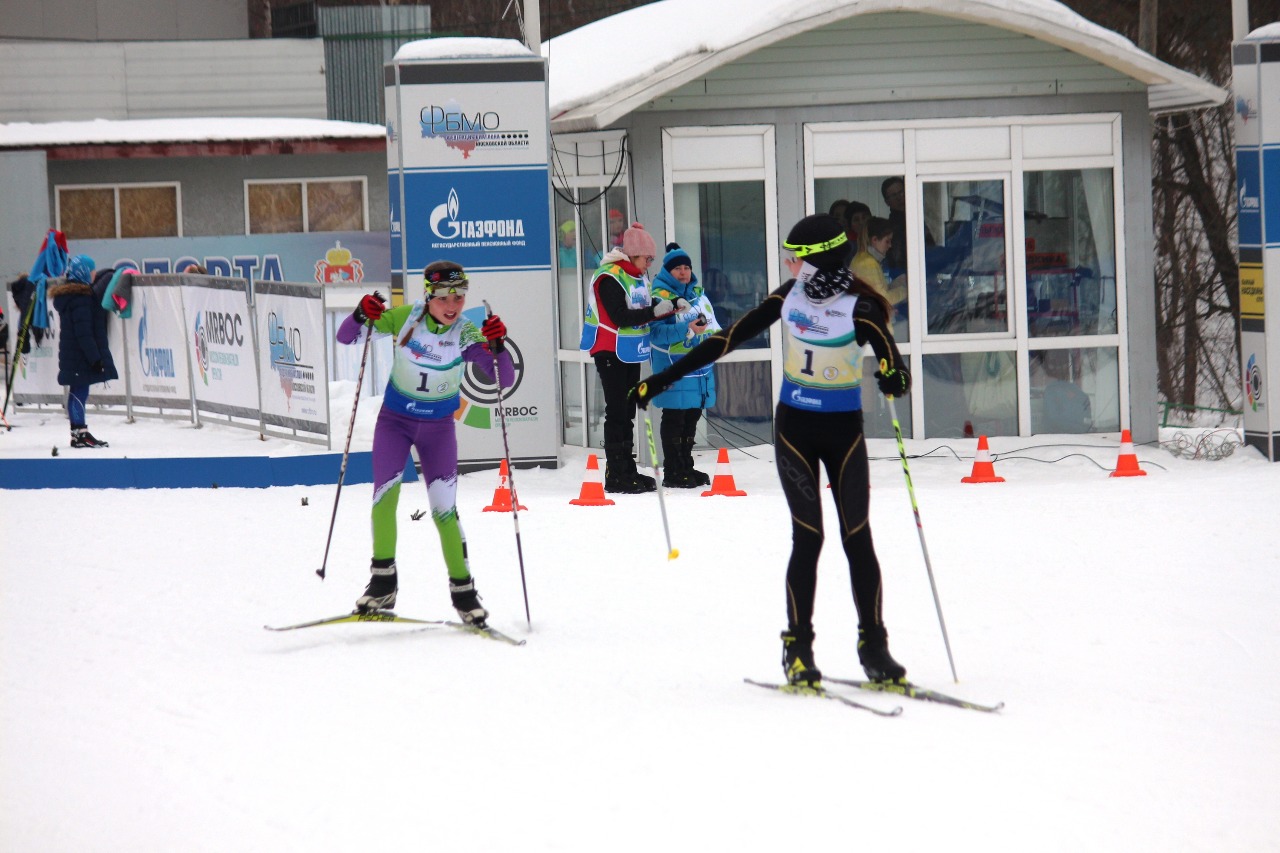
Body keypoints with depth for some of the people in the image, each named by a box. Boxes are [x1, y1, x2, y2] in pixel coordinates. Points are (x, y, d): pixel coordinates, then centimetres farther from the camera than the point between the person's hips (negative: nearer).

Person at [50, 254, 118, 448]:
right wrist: (95, 357, -21)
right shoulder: (81, 298, -18)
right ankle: (80, 433, -7)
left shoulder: (67, 294, 15)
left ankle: (78, 433, 14)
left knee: (77, 392, 11)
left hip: (72, 355, 10)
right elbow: (84, 333, -22)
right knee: (79, 391, -8)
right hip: (80, 357, -10)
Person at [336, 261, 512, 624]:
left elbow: (505, 380, -24)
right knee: (385, 494, -15)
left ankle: (463, 591, 6)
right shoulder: (405, 317, -13)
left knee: (444, 509, -5)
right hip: (395, 420, 1)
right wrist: (361, 316, -31)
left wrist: (497, 347, -42)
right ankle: (382, 582, -3)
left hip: (438, 427, -1)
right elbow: (345, 338, -10)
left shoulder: (466, 335, -15)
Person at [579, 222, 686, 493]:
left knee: (628, 411, 12)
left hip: (631, 352, 9)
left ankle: (628, 470, 19)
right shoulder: (609, 278, -17)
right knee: (617, 411, -9)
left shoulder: (639, 277, 11)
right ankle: (615, 475, -7)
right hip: (610, 351, -9)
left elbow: (647, 310, 14)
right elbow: (619, 316, -24)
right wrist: (653, 311, -27)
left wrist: (673, 304, -2)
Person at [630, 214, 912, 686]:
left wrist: (895, 375, -52)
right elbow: (730, 338, 2)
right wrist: (667, 377, 2)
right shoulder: (789, 296, -3)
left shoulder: (859, 308, -14)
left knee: (857, 539, -1)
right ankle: (797, 646, 2)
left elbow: (887, 350, -26)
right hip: (794, 427, 2)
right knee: (807, 537, -4)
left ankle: (874, 645, 8)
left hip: (843, 430, -2)